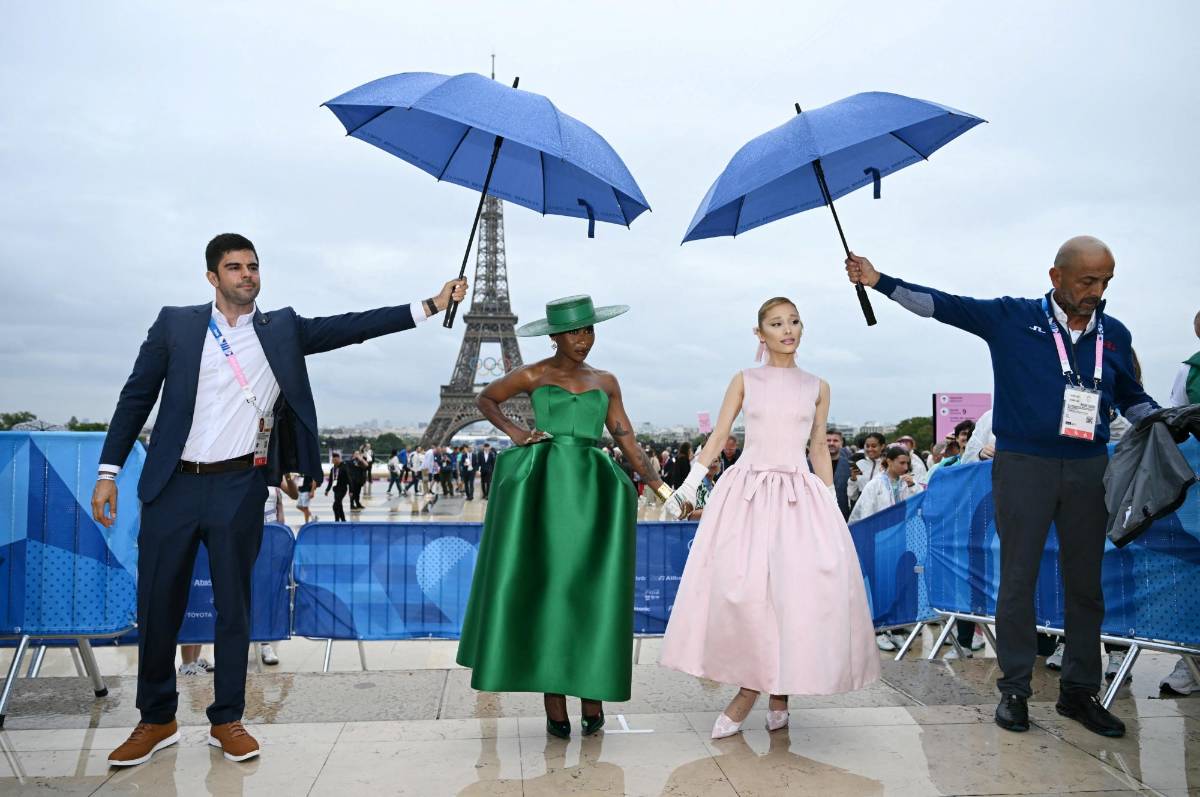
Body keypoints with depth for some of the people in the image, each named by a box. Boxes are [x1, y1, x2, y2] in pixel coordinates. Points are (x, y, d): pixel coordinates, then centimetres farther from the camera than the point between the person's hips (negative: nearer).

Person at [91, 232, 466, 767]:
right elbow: (136, 396, 7)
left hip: (240, 486, 0)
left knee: (234, 604, 7)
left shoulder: (281, 330, 6)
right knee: (157, 605, 7)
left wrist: (430, 305, -8)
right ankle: (157, 720, 26)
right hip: (172, 485, 0)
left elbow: (351, 327, -1)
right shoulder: (175, 324, 5)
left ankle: (226, 721, 20)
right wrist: (109, 470, 2)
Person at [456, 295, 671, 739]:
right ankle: (554, 704, 6)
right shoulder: (532, 376, 7)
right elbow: (485, 399, 20)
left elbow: (626, 438, 14)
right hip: (544, 485, -2)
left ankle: (592, 695, 10)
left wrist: (660, 486, 8)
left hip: (593, 489, 2)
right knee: (545, 588, -1)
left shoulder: (605, 382, 14)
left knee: (592, 592, -1)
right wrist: (512, 431, 3)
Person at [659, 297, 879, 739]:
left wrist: (833, 503, 11)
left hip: (800, 495, 1)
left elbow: (820, 449, 15)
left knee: (799, 587, -11)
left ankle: (750, 693, 5)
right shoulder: (744, 380, 7)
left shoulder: (817, 387, 11)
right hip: (747, 491, -1)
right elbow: (717, 436, 6)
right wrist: (689, 484, -1)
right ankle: (775, 694, 6)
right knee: (740, 585, -12)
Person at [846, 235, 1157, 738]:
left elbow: (1132, 398, 19)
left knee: (1085, 582, 9)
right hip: (1023, 464, -3)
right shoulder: (1012, 318, -2)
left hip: (1088, 469, 4)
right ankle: (1015, 690, 14)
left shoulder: (1114, 334, 9)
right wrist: (879, 281, -13)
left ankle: (1079, 691, 22)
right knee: (1018, 579, 3)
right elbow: (942, 304, -6)